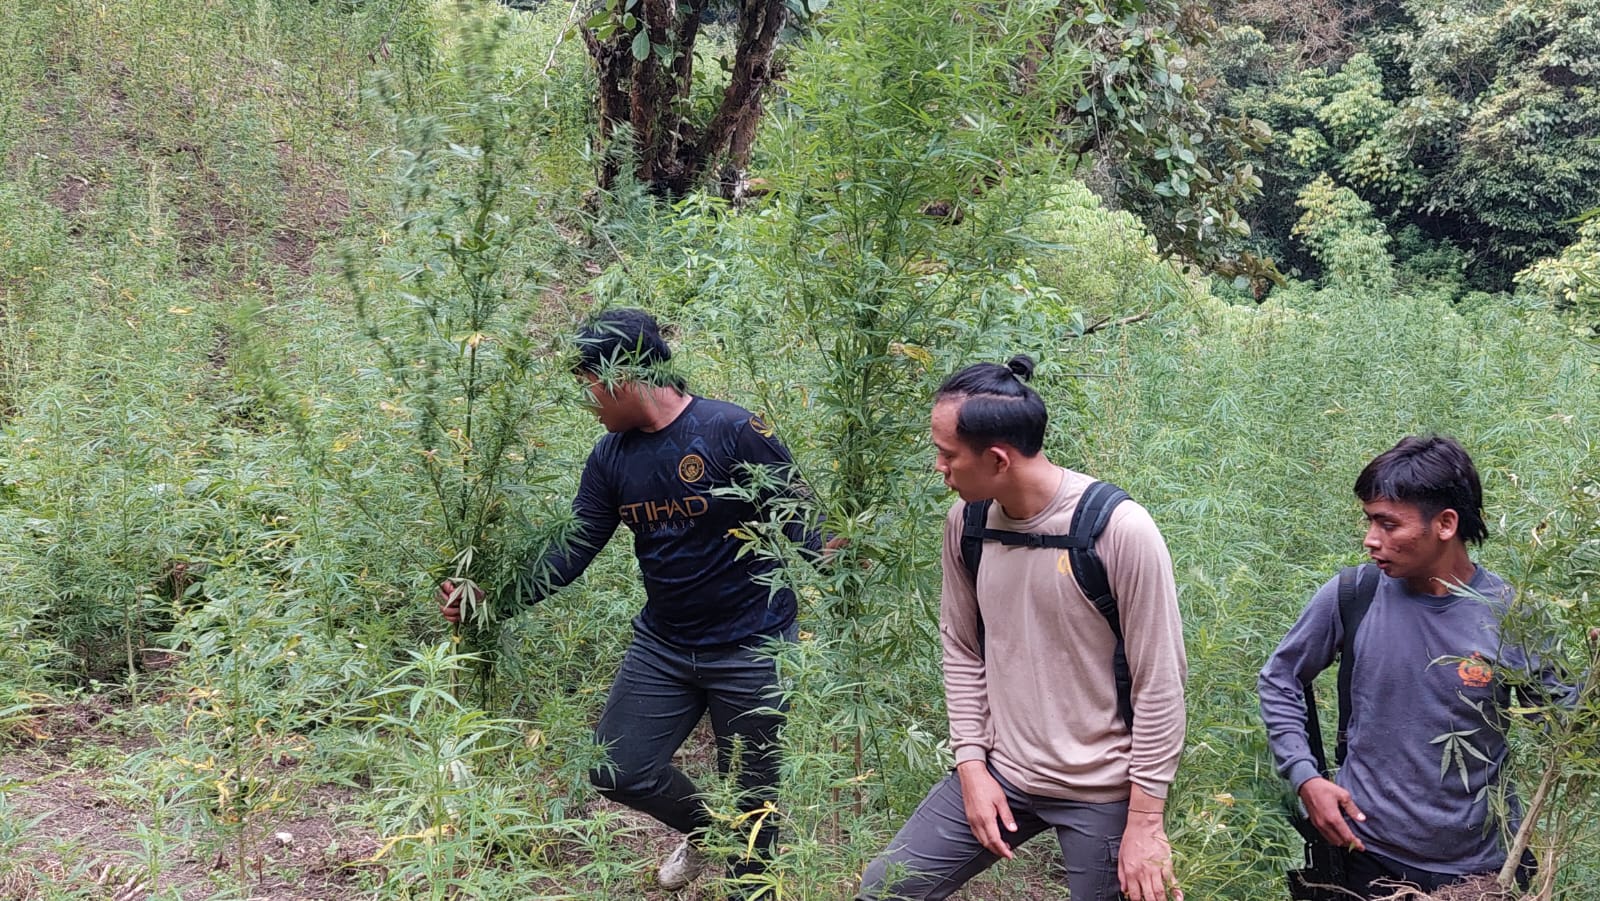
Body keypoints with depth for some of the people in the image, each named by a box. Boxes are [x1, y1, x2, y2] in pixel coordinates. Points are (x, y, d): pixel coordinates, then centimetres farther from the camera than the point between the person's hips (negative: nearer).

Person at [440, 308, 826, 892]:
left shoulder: (734, 432, -18)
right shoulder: (611, 458, 1)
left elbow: (799, 524, -13)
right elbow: (572, 551, 0)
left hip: (750, 648, -5)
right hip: (662, 645, 6)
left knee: (749, 794, 8)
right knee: (616, 771, 7)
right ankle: (703, 830, 37)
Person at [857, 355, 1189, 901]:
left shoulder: (1119, 529, -20)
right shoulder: (966, 521, -3)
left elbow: (1159, 684, -14)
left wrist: (1145, 821, -12)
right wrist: (971, 766, 0)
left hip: (1103, 792, -5)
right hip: (999, 774, 5)